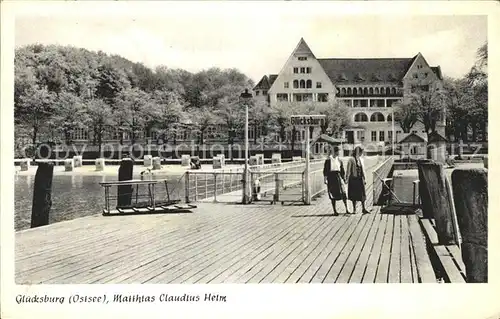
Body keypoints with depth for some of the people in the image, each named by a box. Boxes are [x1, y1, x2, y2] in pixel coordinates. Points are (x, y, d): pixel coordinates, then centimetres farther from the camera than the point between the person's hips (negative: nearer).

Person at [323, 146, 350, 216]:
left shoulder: (339, 160, 10)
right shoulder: (328, 160, -2)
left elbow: (342, 170, 16)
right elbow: (325, 170, -4)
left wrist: (344, 178, 12)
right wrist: (325, 179, -10)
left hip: (339, 177, 3)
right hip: (331, 177, -3)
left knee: (343, 193, -7)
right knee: (333, 195, 2)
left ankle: (346, 209, -2)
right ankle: (335, 211, 9)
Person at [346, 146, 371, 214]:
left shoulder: (361, 160, 10)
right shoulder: (351, 160, -8)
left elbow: (363, 170, 16)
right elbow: (348, 170, -8)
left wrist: (364, 178, 13)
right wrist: (347, 178, -12)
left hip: (360, 179, 5)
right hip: (353, 178, -5)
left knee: (362, 194, 3)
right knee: (354, 194, 3)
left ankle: (364, 208, 7)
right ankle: (354, 209, 13)